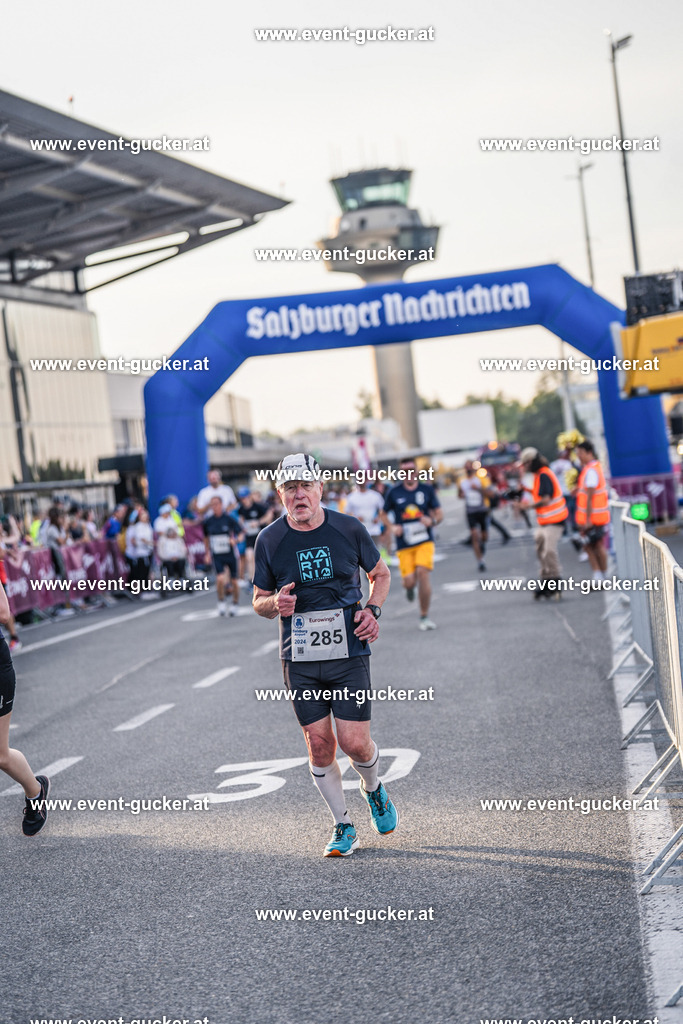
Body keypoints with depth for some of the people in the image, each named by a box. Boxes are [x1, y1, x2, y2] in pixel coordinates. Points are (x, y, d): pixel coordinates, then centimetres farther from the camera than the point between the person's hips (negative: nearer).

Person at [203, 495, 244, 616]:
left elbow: (241, 534, -7)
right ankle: (221, 601, 5)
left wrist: (236, 540, -27)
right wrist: (208, 552, 16)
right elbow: (206, 537, 18)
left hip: (230, 554, -1)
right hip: (217, 555, 1)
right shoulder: (207, 522, 0)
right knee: (220, 579, -18)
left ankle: (235, 603, 28)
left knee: (234, 581, 7)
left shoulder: (229, 519, -8)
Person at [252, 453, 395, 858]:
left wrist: (372, 611, -3)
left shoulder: (349, 529, -2)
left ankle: (374, 790, 28)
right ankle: (344, 827, 20)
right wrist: (275, 604, -14)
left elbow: (381, 573, 14)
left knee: (354, 742, -6)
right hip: (300, 658, 1)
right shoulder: (269, 540, -1)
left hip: (349, 652, -1)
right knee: (319, 743, 3)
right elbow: (259, 600, 9)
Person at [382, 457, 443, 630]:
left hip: (425, 540, 0)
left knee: (422, 573, -19)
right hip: (404, 544, 1)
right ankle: (410, 588, 36)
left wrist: (433, 520, -14)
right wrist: (392, 527, -4)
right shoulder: (394, 492, 4)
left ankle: (424, 616, -5)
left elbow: (439, 514, 9)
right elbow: (384, 514, 15)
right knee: (409, 581, -7)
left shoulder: (427, 489, 5)